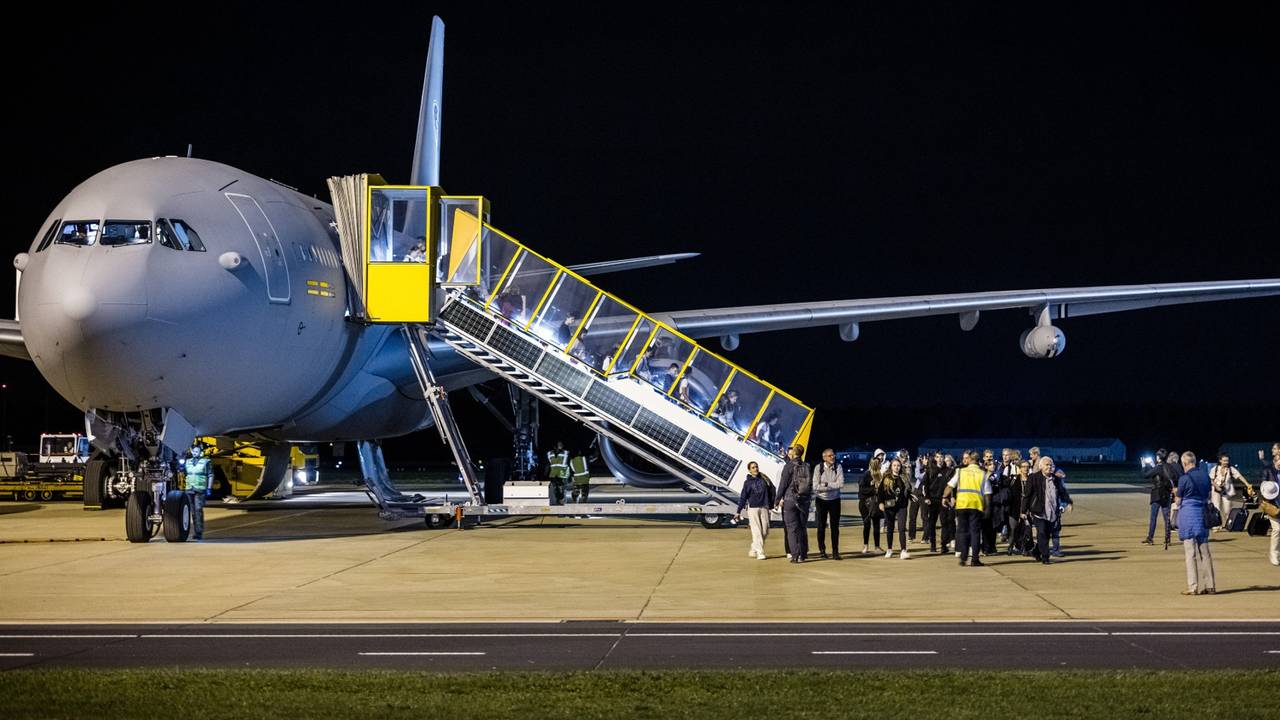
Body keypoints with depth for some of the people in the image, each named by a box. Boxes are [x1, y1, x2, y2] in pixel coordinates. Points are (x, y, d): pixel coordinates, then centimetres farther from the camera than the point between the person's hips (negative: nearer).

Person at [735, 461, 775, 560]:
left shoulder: (764, 479, 8)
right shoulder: (748, 483, 3)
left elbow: (771, 491, 13)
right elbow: (743, 497, 4)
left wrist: (772, 504, 9)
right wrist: (738, 512, 1)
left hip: (764, 508, 3)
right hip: (753, 508, -3)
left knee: (765, 531, 0)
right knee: (757, 531, -9)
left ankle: (754, 549, 16)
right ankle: (760, 553, -10)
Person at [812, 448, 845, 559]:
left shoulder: (838, 467, -7)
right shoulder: (818, 467, -10)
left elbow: (841, 483, -17)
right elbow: (816, 486, -17)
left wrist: (826, 484, -16)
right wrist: (833, 486, -16)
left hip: (834, 500, 1)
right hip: (821, 500, -1)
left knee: (835, 526, 3)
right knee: (821, 526, 4)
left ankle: (835, 551, 8)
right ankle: (822, 550, 15)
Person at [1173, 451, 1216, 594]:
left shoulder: (1184, 479, -14)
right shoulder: (1205, 474, 3)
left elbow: (1178, 502, -6)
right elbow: (1209, 495, 14)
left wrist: (1176, 495, 15)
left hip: (1188, 514, -6)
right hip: (1203, 514, 6)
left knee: (1191, 552, -1)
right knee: (1204, 551, 11)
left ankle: (1194, 586, -1)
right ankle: (1209, 585, 11)